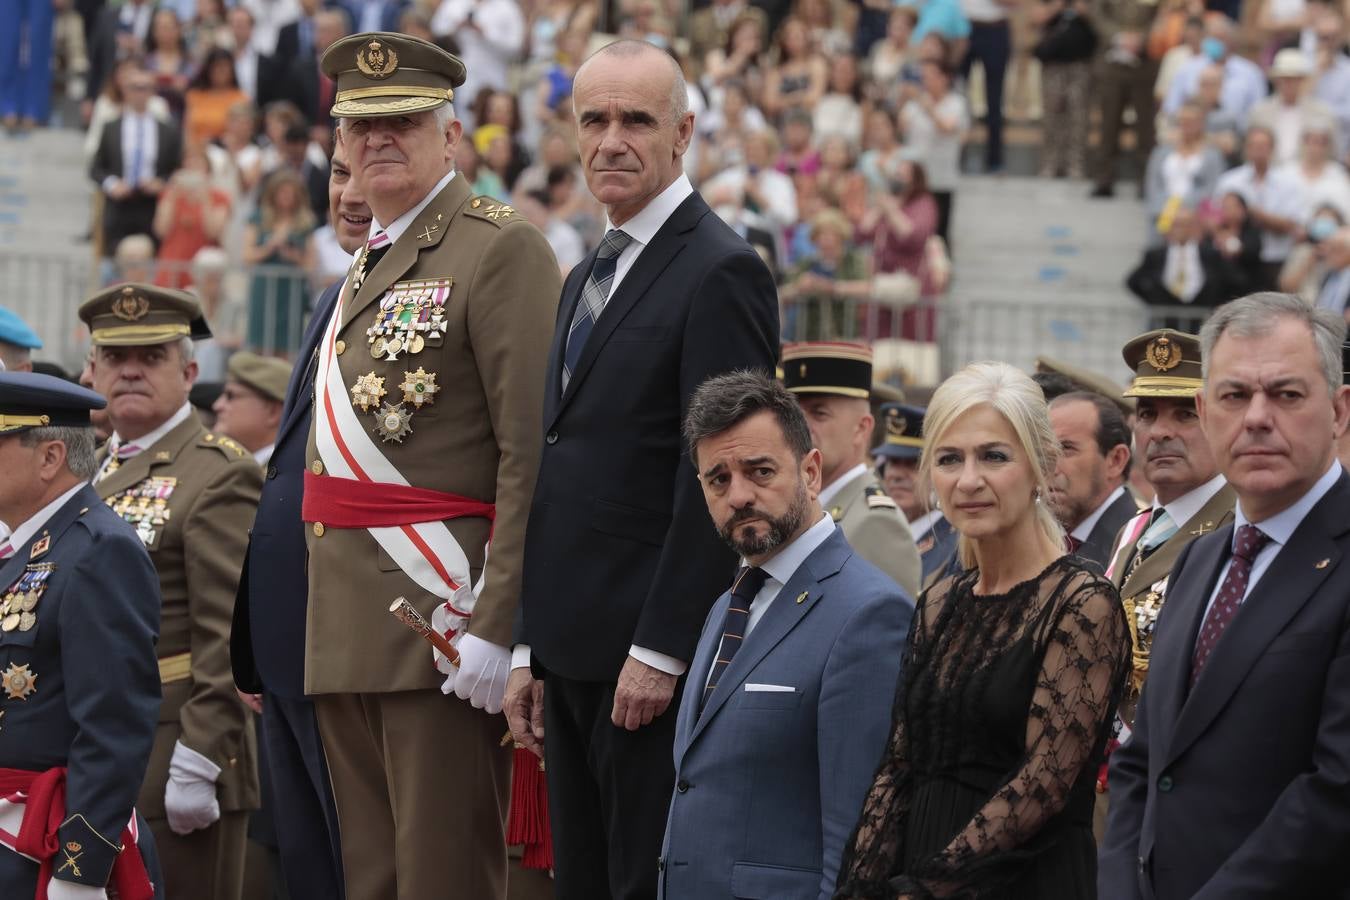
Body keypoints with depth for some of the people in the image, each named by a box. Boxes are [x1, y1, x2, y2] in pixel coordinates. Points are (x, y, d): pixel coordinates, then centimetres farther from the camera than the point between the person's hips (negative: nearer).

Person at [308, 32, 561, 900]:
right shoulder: (366, 265, 21)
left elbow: (533, 452, -16)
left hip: (443, 608, -9)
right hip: (348, 633, 9)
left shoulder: (501, 249, -8)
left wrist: (496, 626, -22)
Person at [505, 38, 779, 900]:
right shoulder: (588, 278, 19)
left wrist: (660, 650, -19)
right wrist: (531, 650, 16)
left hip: (655, 663, -9)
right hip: (574, 657, 9)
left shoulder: (719, 272, -10)